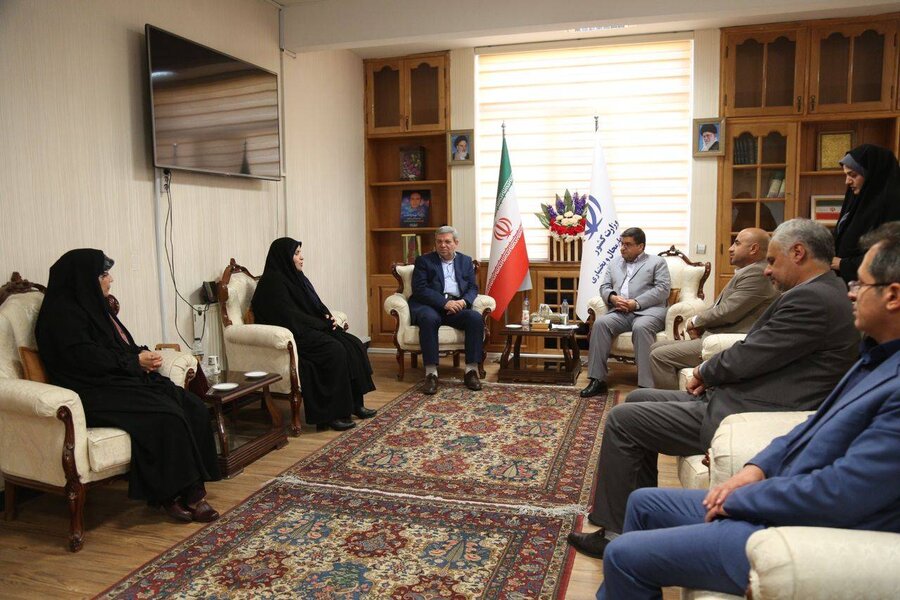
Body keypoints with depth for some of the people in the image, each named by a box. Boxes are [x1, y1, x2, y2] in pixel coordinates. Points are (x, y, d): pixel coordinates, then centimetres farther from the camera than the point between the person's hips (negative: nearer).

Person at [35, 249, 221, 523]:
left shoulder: (93, 306, 21)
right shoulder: (63, 312, -9)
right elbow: (85, 359, -19)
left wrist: (144, 354, 2)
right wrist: (135, 361, -12)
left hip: (124, 380, 9)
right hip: (96, 393, -9)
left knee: (194, 408, -11)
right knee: (166, 417, -29)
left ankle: (192, 490, -13)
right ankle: (171, 494, -14)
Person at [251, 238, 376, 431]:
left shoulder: (296, 276, 16)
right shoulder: (273, 281, -12)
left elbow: (315, 305, 19)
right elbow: (290, 316, -19)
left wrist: (328, 318, -2)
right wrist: (323, 324, -14)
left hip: (311, 328, 9)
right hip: (293, 335, -9)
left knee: (353, 344, -8)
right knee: (335, 350, -28)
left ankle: (354, 403, -4)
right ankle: (333, 414, -22)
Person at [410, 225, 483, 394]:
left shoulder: (466, 261, 18)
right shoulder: (424, 261, 6)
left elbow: (473, 288, 13)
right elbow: (420, 289, -6)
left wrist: (464, 301, -11)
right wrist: (444, 303, -18)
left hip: (457, 306, 3)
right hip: (430, 306, -3)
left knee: (476, 318, -27)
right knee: (429, 318, -37)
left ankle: (471, 371, -22)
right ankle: (431, 373, -34)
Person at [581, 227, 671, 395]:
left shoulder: (657, 262, 11)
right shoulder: (614, 262, 26)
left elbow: (663, 289, -2)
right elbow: (604, 286, 18)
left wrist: (636, 303, -14)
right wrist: (613, 297, -7)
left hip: (648, 311, -4)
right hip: (620, 312, 4)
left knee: (641, 327, -37)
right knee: (600, 323, -27)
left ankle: (646, 385, -37)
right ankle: (597, 380, -25)